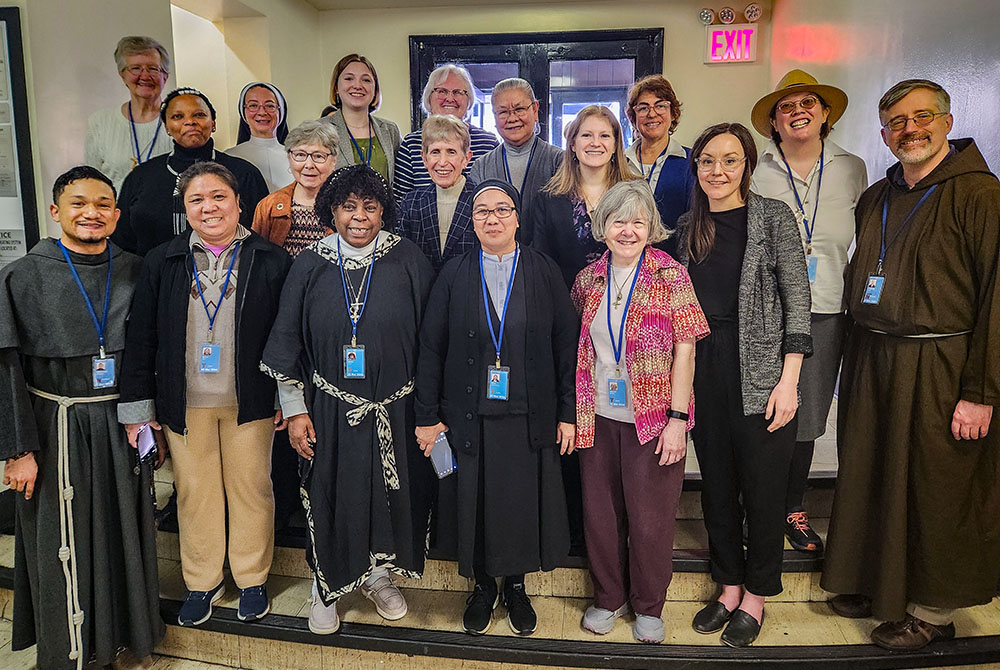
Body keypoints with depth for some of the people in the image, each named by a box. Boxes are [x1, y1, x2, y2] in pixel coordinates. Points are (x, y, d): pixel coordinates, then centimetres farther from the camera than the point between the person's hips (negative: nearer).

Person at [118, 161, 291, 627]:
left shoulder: (271, 261, -3)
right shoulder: (161, 262, 3)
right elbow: (141, 337, 3)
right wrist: (138, 407, 1)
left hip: (249, 401, -1)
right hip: (184, 403, 2)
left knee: (250, 488, 10)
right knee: (194, 492, 12)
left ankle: (252, 579, 30)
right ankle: (202, 582, 32)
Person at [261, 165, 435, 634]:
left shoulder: (408, 260, -5)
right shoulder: (310, 265, -2)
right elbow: (287, 343, 3)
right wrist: (294, 410, 0)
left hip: (394, 406, 0)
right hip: (330, 408, 0)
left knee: (392, 492, 13)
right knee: (331, 496, 10)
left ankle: (378, 575, 39)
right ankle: (328, 586, 35)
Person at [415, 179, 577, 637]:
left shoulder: (544, 273, 1)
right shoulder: (454, 275, 2)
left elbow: (566, 345, 0)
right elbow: (430, 349, 1)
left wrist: (568, 412, -3)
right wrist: (428, 416, -3)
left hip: (529, 417, 0)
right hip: (469, 417, 0)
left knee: (524, 503, 10)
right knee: (475, 503, 10)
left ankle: (516, 586, 34)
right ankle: (483, 586, 33)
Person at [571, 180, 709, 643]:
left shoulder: (670, 276, -6)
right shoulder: (588, 279, 6)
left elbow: (685, 349, -8)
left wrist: (677, 418, -14)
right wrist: (574, 411, 8)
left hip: (652, 418, -3)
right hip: (598, 416, 4)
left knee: (650, 518, 6)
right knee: (600, 513, 13)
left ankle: (648, 606, 29)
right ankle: (608, 597, 34)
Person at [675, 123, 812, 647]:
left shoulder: (774, 216, -4)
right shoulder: (688, 226, 10)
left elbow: (797, 299, -7)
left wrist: (788, 381, -13)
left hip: (760, 372, -4)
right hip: (703, 368, 5)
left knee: (762, 485, 5)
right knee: (716, 482, 13)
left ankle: (755, 595, 25)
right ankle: (728, 587, 30)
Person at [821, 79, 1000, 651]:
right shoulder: (875, 198, 13)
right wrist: (860, 358, 12)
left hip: (937, 368, -6)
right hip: (871, 360, 6)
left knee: (936, 490, 4)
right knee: (869, 475, 14)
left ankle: (934, 610, 23)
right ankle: (876, 582, 32)